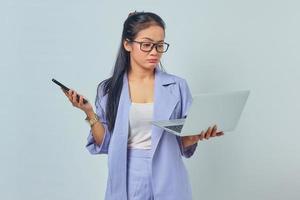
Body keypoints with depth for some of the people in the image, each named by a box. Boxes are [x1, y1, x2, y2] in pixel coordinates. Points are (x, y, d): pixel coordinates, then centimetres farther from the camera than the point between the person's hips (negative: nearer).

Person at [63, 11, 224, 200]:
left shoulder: (177, 86, -1)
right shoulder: (109, 89, 1)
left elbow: (183, 143, 2)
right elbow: (104, 144, 0)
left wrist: (199, 134, -18)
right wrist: (89, 113, -12)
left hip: (167, 181, 0)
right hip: (127, 181, 0)